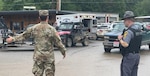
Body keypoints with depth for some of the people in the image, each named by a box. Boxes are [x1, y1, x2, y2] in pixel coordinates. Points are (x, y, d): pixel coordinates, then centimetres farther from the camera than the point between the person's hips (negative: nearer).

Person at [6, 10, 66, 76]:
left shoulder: (34, 28, 0)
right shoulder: (51, 29, -9)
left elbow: (23, 35, 11)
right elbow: (58, 42, -6)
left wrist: (13, 39, 25)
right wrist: (63, 51, 8)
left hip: (38, 56, 3)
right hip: (49, 56, -3)